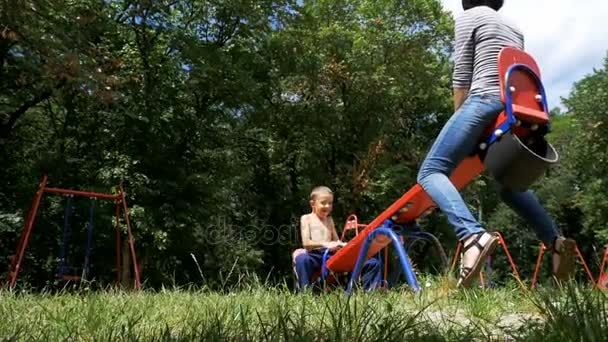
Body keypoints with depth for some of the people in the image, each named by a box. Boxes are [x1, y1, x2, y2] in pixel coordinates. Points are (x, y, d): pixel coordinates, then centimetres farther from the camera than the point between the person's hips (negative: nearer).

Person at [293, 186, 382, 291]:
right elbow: (306, 243, -6)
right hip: (315, 256, -5)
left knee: (373, 263, -5)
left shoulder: (329, 220, 23)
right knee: (302, 259, -45)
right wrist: (326, 244, -22)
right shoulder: (306, 218, 7)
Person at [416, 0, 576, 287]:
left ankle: (473, 235, -35)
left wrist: (460, 118, 10)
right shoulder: (514, 29, 28)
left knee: (431, 171, -11)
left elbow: (462, 75, 2)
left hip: (486, 100, -8)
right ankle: (555, 240, 10)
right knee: (508, 183, 24)